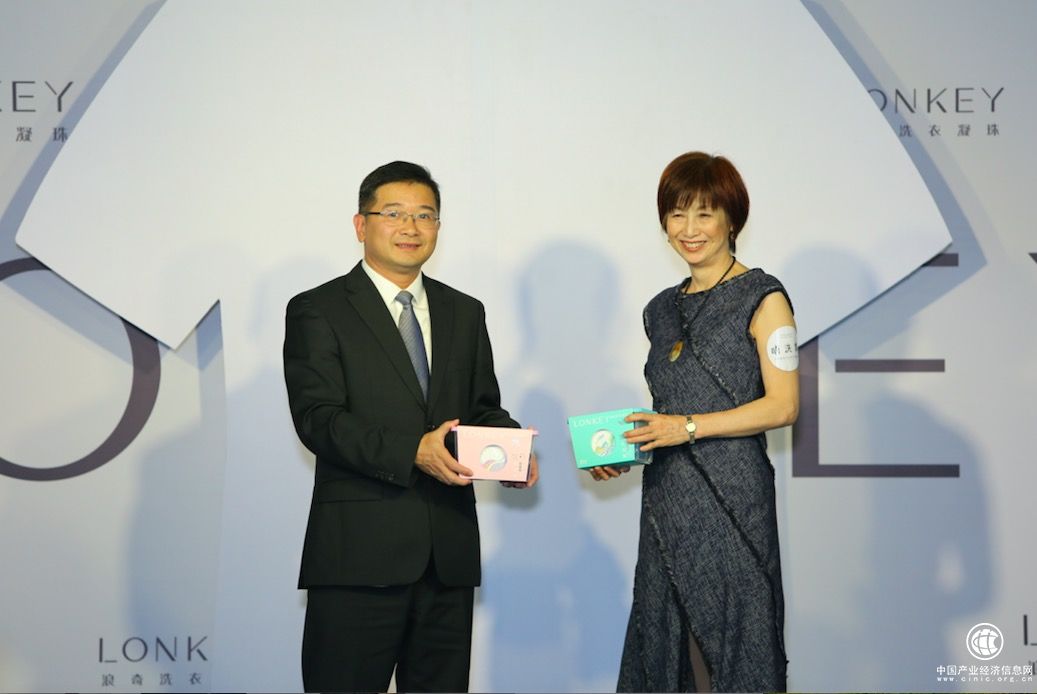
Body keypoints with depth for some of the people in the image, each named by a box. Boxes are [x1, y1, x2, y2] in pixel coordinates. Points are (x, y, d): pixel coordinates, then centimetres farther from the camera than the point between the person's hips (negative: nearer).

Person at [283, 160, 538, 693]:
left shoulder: (464, 313, 17)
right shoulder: (318, 311, 0)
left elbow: (483, 407, 19)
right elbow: (318, 419, -11)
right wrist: (412, 453, -24)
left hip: (449, 552, 5)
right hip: (357, 553, -5)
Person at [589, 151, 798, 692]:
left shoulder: (761, 298, -4)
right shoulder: (664, 310, 15)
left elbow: (782, 406, -10)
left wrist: (690, 427, -17)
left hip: (732, 498, -6)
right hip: (667, 500, 6)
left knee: (732, 641, -2)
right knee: (665, 644, 8)